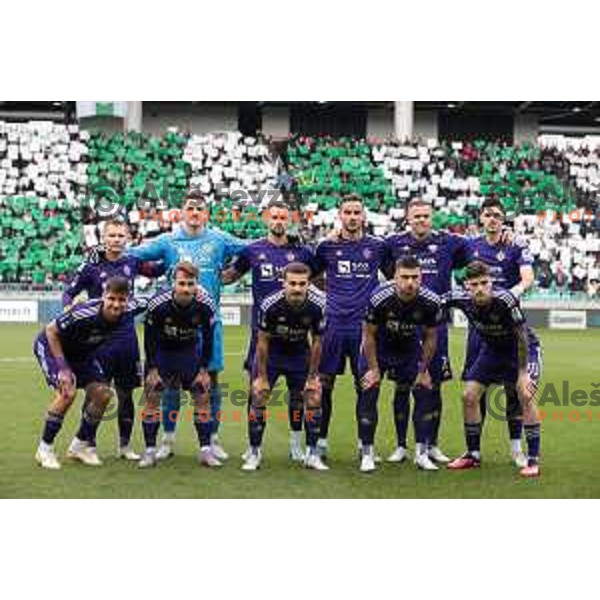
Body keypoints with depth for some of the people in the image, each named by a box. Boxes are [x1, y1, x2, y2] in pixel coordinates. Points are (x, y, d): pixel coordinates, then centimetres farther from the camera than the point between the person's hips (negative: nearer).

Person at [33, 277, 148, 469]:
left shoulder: (129, 310, -22)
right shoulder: (83, 314, -38)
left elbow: (146, 302, 2)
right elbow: (50, 331, -25)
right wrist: (63, 368, -27)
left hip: (83, 353, 6)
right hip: (51, 345, -6)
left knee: (103, 394, -4)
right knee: (68, 392, -24)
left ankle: (80, 445, 16)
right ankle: (44, 448, -8)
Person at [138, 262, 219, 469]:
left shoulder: (206, 304, -24)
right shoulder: (157, 304, -29)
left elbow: (208, 339, -9)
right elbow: (149, 338, -15)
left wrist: (204, 370, -7)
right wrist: (152, 370, -13)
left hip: (190, 350, 1)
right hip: (161, 349, -1)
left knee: (202, 396, -3)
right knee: (151, 396, -8)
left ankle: (205, 450, 4)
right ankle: (150, 451, 0)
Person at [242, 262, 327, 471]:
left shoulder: (316, 306, -23)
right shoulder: (270, 305, -28)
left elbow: (316, 342, -9)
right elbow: (262, 341, -16)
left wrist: (312, 376, -5)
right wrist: (262, 377, -11)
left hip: (300, 354, 2)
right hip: (271, 353, -2)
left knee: (313, 399, -5)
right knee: (258, 399, -8)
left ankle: (312, 454, 8)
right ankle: (254, 453, 6)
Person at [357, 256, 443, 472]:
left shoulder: (431, 302, -23)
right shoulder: (379, 298, -31)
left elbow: (430, 338, -6)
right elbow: (369, 335, -16)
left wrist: (423, 370, -3)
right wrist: (374, 369, -13)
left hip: (410, 347, 2)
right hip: (379, 346, -2)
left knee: (425, 393, -5)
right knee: (368, 393, -12)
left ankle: (422, 453, 6)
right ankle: (367, 453, -1)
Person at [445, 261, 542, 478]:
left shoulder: (505, 300, -34)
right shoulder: (461, 299, -22)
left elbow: (522, 337, -25)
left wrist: (522, 373, -22)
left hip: (524, 347, -5)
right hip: (492, 348, 5)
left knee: (526, 397, -21)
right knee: (469, 396, -3)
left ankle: (533, 459, -12)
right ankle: (473, 455, 13)